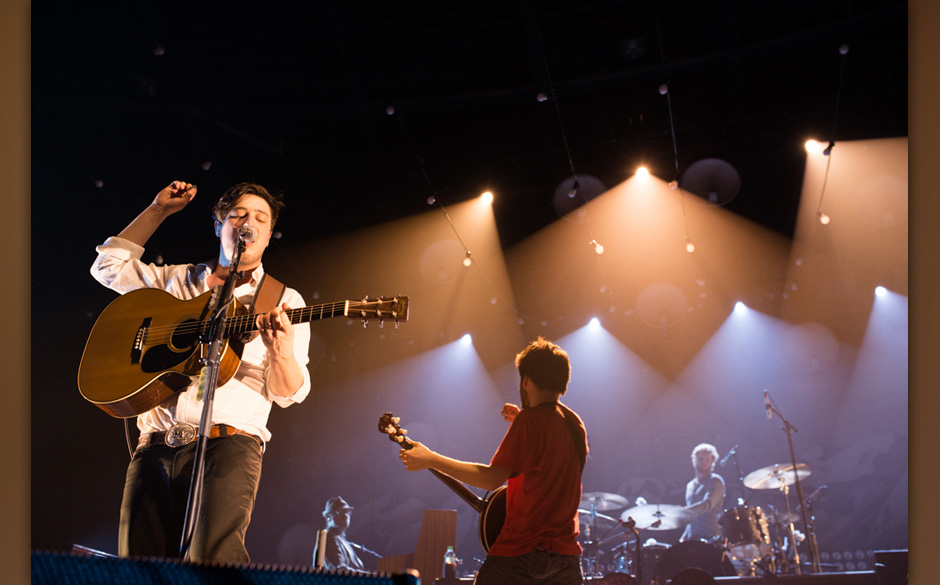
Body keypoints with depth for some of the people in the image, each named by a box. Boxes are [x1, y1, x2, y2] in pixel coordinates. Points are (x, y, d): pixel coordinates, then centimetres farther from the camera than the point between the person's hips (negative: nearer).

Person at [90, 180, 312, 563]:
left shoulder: (283, 301, 8)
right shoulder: (177, 280, 20)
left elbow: (287, 394, 1)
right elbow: (109, 265, 23)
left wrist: (281, 350, -23)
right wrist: (158, 210, 20)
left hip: (227, 443, -4)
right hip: (156, 446, 4)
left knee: (212, 558, -24)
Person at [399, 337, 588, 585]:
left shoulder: (530, 419, -13)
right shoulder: (575, 424, 8)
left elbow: (492, 478, -18)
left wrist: (430, 459, -12)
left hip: (520, 553, -7)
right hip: (567, 555, 7)